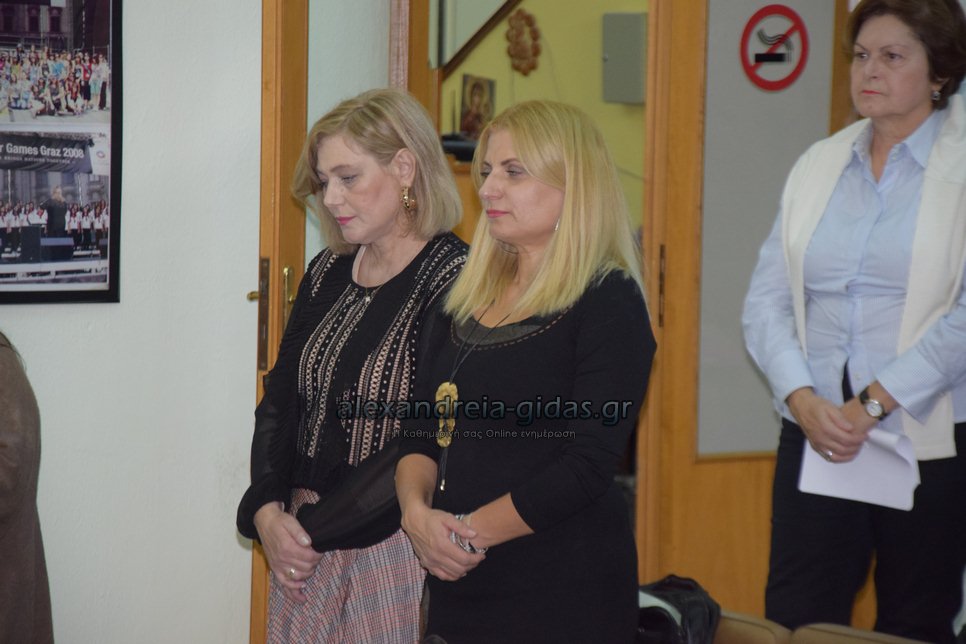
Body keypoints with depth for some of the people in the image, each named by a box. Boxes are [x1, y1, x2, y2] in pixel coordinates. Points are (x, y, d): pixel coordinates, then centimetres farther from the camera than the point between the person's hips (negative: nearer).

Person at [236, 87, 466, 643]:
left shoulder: (453, 278, -11)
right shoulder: (328, 274, 12)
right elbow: (281, 400, 12)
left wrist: (323, 525, -13)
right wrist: (268, 513, -3)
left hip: (393, 549, -6)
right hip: (303, 544, 6)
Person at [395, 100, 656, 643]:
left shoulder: (609, 303, -9)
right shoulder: (465, 298, 13)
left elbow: (587, 465, -17)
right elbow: (422, 428, 11)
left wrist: (470, 531, -16)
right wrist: (417, 511, -9)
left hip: (564, 593, -6)